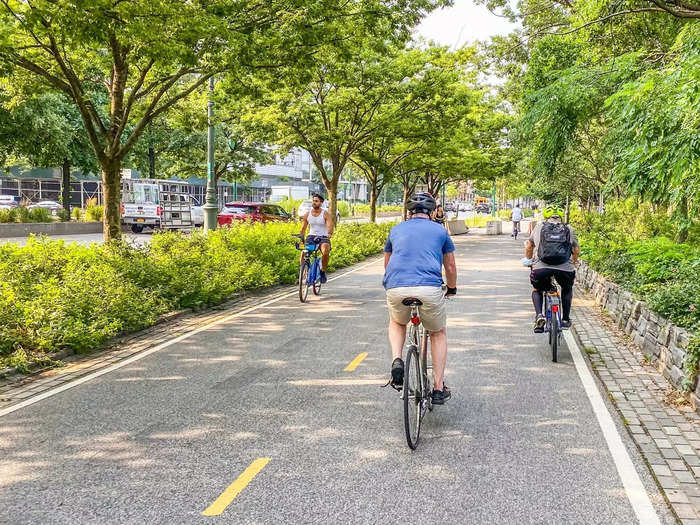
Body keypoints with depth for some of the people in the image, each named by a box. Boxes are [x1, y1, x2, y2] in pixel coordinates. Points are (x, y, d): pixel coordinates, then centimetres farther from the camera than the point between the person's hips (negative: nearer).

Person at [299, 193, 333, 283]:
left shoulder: (325, 214, -6)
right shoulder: (307, 214, 4)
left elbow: (330, 226, -19)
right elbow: (303, 228, 7)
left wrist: (329, 233, -40)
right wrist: (301, 238, -7)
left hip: (323, 237, -3)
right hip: (311, 236, 3)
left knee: (325, 252, -32)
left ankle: (323, 271, -8)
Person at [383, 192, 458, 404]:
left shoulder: (396, 230, 23)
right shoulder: (440, 231, 19)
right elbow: (450, 266, 27)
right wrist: (452, 289, 46)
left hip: (396, 289, 1)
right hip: (429, 289, -1)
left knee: (397, 323, 33)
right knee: (438, 334, 23)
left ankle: (397, 360, 6)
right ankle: (439, 388, 20)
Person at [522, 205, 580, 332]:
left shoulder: (539, 227, 18)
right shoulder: (569, 229, 18)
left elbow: (529, 246, 28)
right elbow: (576, 250, 25)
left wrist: (528, 260, 48)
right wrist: (574, 263, 46)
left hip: (541, 267, -1)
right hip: (564, 268, 1)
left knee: (537, 290, 28)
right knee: (567, 289, 33)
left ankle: (539, 315, 4)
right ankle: (566, 319, 32)